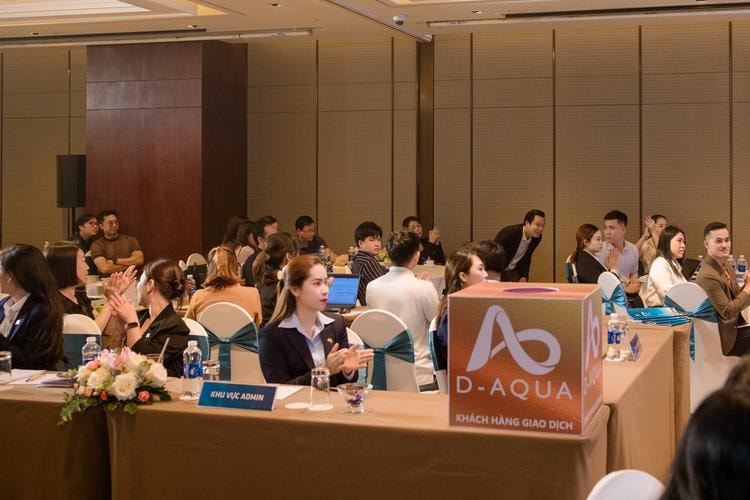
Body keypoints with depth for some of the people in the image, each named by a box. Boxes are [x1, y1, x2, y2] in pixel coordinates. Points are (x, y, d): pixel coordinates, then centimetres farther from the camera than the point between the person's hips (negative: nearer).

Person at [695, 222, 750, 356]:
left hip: (735, 326, 8)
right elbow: (727, 312, -22)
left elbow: (736, 297, 11)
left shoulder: (723, 266, 5)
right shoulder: (708, 276, -23)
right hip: (727, 336, -8)